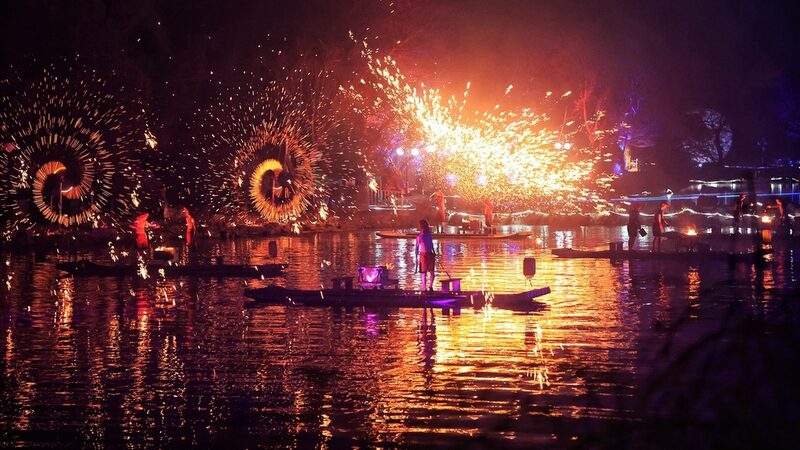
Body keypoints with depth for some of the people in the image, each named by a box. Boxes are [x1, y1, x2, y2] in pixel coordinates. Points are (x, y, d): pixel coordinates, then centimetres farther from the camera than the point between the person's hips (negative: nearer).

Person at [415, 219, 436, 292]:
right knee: (424, 272, -3)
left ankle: (431, 286, 15)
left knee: (432, 271, 3)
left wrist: (434, 252, 15)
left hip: (430, 254, 5)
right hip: (423, 255, -5)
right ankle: (424, 287, 1)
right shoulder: (419, 236, -4)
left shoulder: (429, 235, 10)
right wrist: (417, 257, -9)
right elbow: (416, 247, -4)